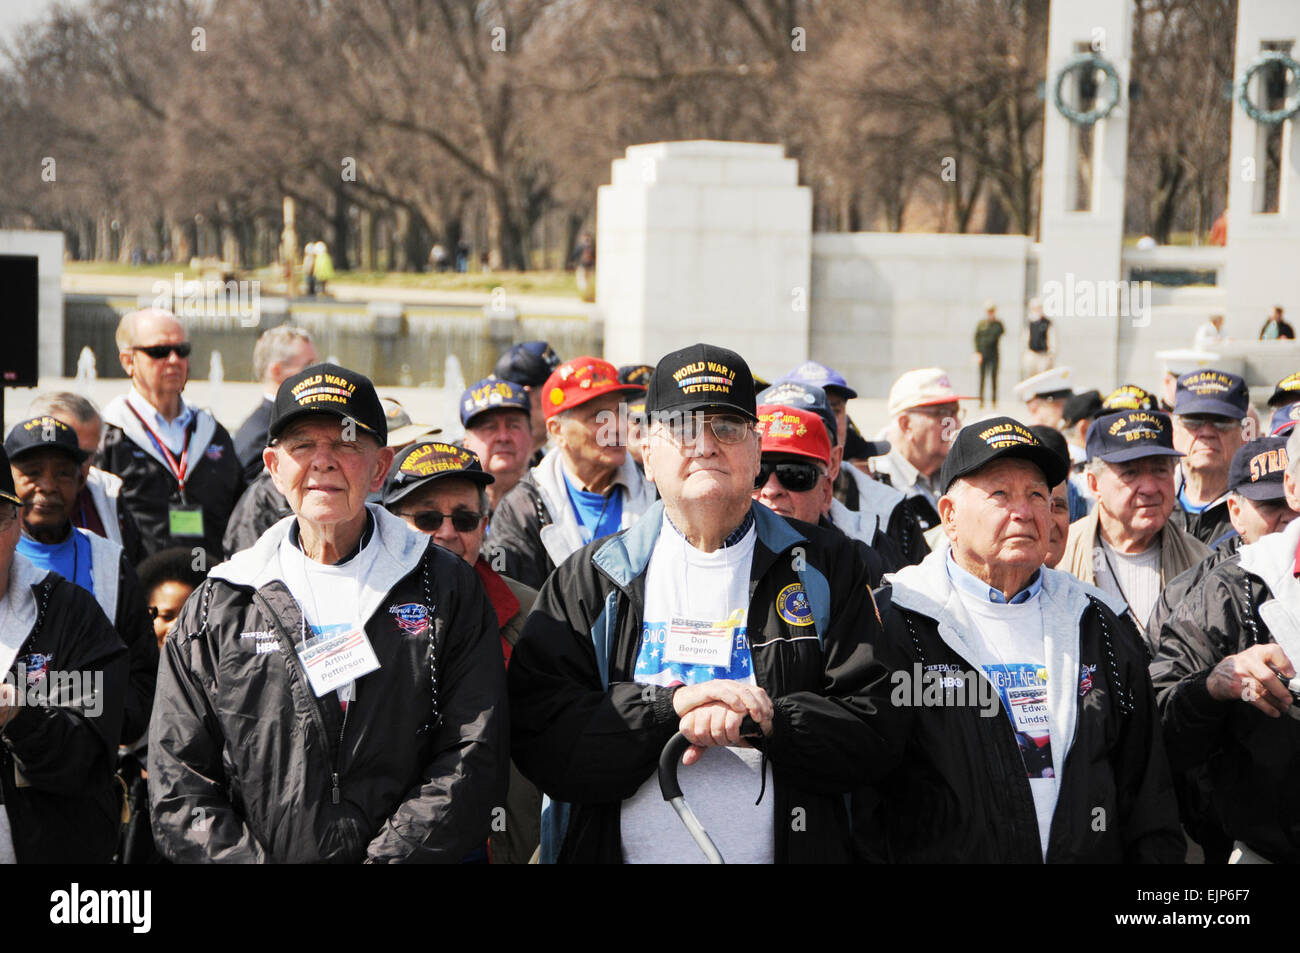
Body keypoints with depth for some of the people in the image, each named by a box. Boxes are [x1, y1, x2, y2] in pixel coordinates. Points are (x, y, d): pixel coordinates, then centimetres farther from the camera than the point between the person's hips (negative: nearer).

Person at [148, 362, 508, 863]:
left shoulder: (451, 589, 10)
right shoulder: (216, 610, 12)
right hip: (261, 857, 1)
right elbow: (179, 788, 8)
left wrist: (386, 860, -11)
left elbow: (473, 759, 1)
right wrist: (247, 862, -8)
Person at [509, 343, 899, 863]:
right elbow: (535, 733, -8)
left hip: (787, 850, 0)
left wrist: (764, 721, -19)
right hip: (626, 852, 0)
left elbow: (874, 731, -4)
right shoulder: (588, 578, 3)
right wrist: (669, 708, -19)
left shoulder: (825, 569, 3)